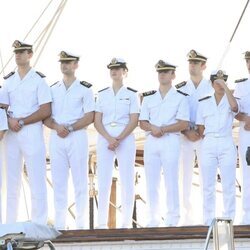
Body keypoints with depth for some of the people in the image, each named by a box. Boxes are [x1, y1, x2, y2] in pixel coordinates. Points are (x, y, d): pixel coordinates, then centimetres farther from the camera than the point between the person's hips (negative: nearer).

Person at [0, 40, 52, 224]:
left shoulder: (39, 80, 1)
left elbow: (46, 111, -7)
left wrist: (22, 122, -12)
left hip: (32, 131, -5)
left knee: (37, 180, -6)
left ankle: (39, 225, -5)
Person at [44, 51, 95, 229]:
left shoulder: (85, 89, 3)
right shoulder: (53, 89, 15)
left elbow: (89, 117, -4)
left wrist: (70, 128, -14)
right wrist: (56, 127, -10)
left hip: (77, 136, -4)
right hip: (56, 137, 4)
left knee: (80, 181, -4)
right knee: (58, 182, 3)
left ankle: (81, 224, -2)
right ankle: (59, 225, 5)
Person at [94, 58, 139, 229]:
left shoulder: (131, 95, 5)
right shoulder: (102, 94, 12)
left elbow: (134, 121, -3)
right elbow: (97, 121, 5)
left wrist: (118, 139, -13)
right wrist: (109, 139, -10)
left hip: (126, 139, -2)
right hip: (104, 139, 2)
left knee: (127, 181, -3)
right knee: (103, 181, -2)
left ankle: (126, 222, 0)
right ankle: (102, 223, 0)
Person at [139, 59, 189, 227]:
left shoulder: (180, 97, 4)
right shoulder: (149, 97, 16)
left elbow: (184, 124, -5)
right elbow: (142, 123, 10)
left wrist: (163, 129, -13)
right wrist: (152, 128, -11)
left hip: (170, 140, -4)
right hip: (151, 142, 4)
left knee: (171, 180, -6)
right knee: (151, 181, 3)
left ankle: (172, 219, -1)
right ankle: (153, 219, 7)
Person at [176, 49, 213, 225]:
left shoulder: (212, 87, 4)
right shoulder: (180, 89, 9)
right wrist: (186, 132, -9)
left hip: (206, 136, -2)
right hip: (184, 137, 2)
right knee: (185, 176, 1)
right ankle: (188, 216, 6)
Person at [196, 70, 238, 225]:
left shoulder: (230, 101, 6)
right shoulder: (204, 103, 11)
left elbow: (234, 107, -20)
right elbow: (200, 129, 13)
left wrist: (225, 86, -17)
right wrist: (206, 140, 1)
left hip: (227, 145, -2)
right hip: (208, 145, 2)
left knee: (229, 185, -4)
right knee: (208, 186, 2)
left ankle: (229, 220, 0)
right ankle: (208, 222, 7)